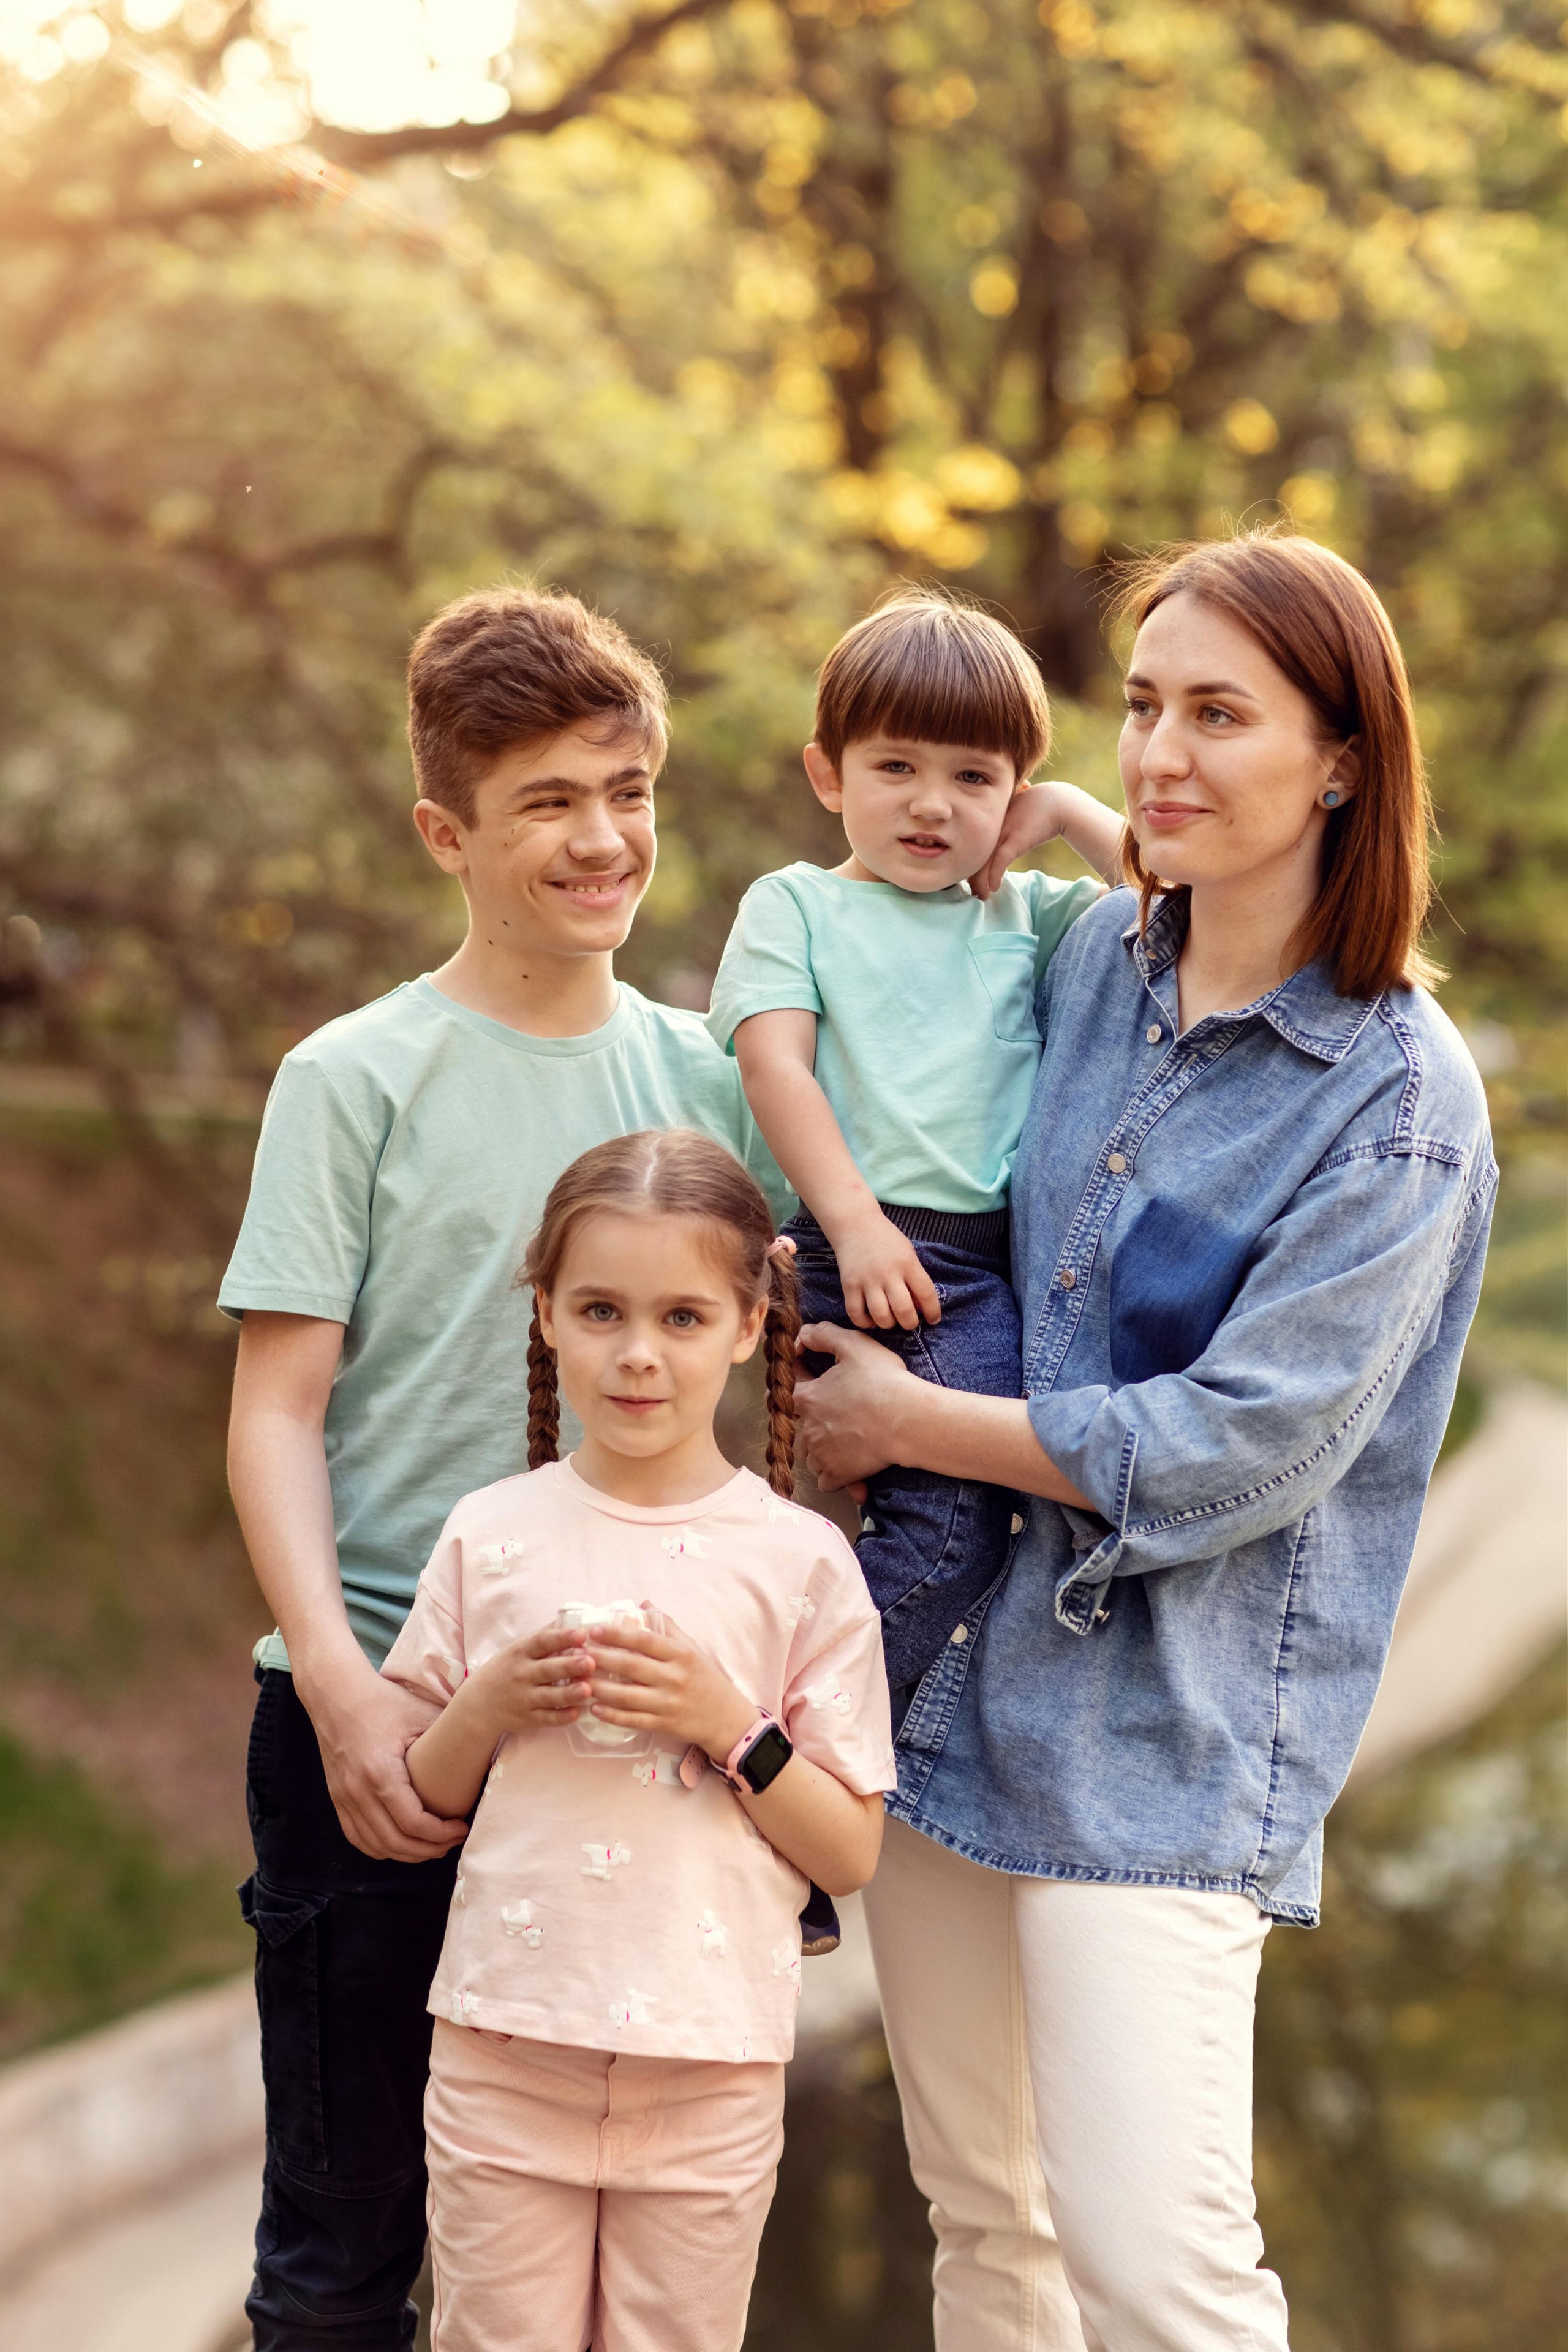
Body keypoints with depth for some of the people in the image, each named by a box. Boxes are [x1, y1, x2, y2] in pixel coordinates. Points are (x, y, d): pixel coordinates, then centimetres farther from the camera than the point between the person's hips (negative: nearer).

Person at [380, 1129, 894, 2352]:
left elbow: (852, 1853, -1)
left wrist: (731, 1725, -15)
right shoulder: (492, 1535, 2)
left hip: (712, 2066, -1)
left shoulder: (800, 1559, -2)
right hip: (505, 2046, 1)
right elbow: (417, 1803, 8)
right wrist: (491, 1707, -10)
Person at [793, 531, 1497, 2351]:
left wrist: (904, 1422, -9)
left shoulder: (1399, 1098, -13)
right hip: (955, 1670, 6)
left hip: (1169, 1738, -6)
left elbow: (1235, 1452, -16)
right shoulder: (1091, 959, 6)